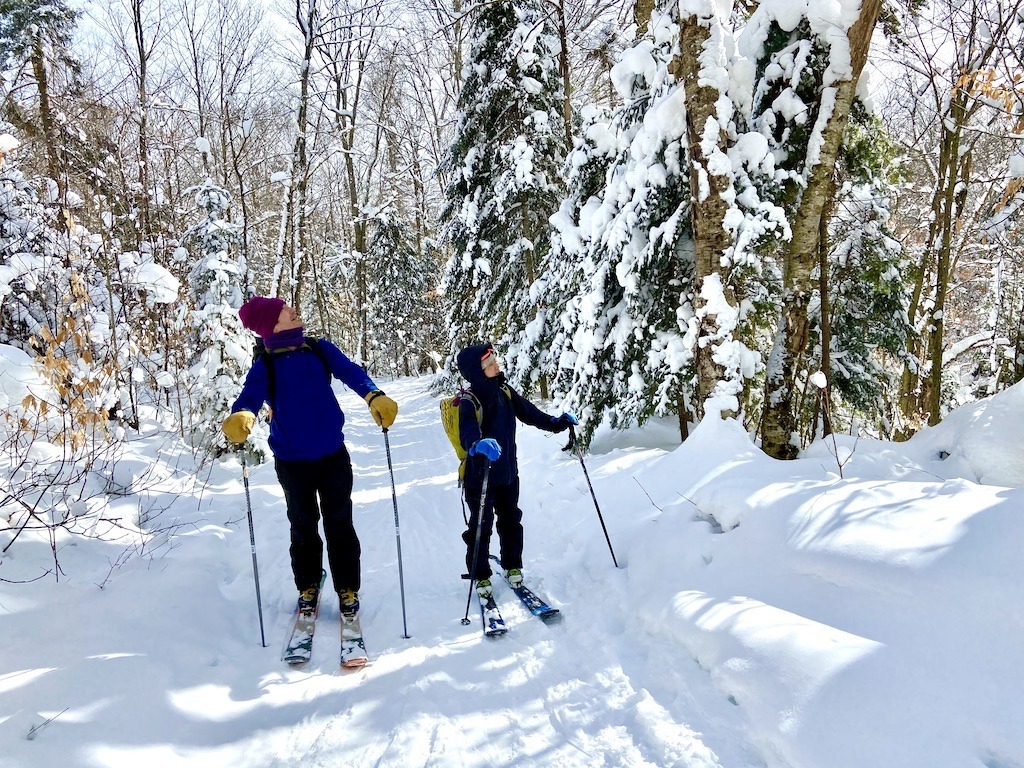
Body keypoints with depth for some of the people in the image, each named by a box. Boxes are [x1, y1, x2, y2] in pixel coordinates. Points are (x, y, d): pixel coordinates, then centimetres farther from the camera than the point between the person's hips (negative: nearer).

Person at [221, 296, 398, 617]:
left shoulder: (320, 349, 0)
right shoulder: (265, 364, -4)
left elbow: (349, 371, -14)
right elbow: (252, 394, -20)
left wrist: (374, 396, -35)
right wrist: (242, 416, -44)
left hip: (333, 455, 1)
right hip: (292, 461, -1)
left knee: (340, 524, 7)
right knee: (303, 526, 13)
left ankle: (347, 589, 21)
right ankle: (308, 586, 31)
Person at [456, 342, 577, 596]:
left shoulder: (505, 392, -4)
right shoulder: (469, 402, -24)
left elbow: (529, 412, 7)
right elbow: (467, 434, -39)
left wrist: (556, 422, -2)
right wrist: (479, 445, -60)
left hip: (508, 473, 6)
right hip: (480, 476, -6)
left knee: (510, 521, 18)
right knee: (481, 527, 5)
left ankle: (512, 566, 36)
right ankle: (481, 577, 22)